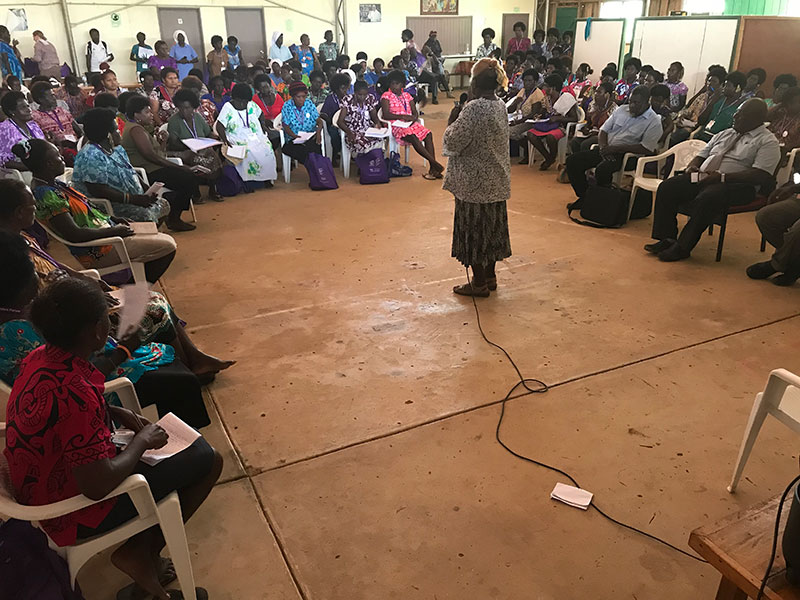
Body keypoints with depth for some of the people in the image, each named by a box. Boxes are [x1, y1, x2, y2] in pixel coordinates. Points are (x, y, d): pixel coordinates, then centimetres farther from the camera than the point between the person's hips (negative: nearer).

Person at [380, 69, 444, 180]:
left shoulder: (407, 95, 20)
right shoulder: (386, 96, 4)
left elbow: (415, 112, 16)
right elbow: (386, 115, -10)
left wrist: (414, 117, -9)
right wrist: (402, 116, -20)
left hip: (411, 123, 5)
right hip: (396, 125, -5)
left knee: (428, 134, -22)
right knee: (413, 137, -34)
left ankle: (432, 169, -28)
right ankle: (434, 162, -32)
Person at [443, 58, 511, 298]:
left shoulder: (474, 109, -21)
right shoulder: (500, 105, 5)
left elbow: (453, 143, -20)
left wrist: (453, 120, -4)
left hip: (474, 183, -8)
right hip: (496, 180, 8)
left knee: (474, 228, 3)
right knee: (492, 225, 17)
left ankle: (479, 283, 14)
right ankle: (490, 276, 30)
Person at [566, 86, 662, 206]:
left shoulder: (654, 122, -6)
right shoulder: (622, 110, 12)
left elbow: (646, 149, -14)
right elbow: (603, 130, 14)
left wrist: (614, 148, -18)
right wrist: (603, 147, -10)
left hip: (626, 155, -6)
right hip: (607, 150, 7)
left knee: (602, 169, -37)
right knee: (572, 160, -10)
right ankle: (584, 196, 1)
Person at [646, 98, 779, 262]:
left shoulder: (768, 142, 0)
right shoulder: (724, 134, 23)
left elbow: (761, 175, -13)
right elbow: (701, 155, 25)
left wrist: (722, 177, -22)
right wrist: (692, 167, -2)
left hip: (737, 186, -7)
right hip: (703, 178, 7)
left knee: (706, 198, -37)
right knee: (667, 187, -13)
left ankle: (682, 247, -28)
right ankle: (667, 239, -13)